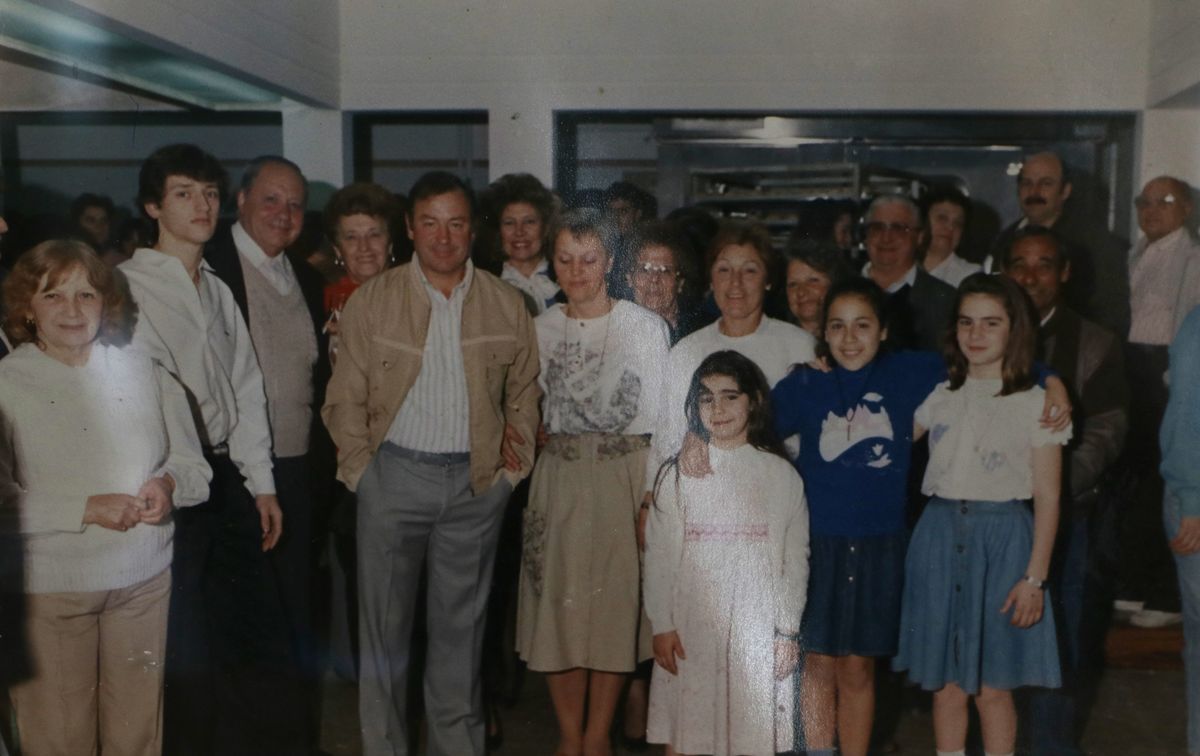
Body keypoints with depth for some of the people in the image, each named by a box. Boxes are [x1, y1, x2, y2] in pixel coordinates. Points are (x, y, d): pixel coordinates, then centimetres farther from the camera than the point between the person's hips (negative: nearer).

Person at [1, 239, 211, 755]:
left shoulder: (142, 373, 7)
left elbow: (193, 463, 9)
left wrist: (168, 484, -13)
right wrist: (88, 509, -21)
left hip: (144, 580, 3)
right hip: (48, 589, -2)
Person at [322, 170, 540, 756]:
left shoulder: (506, 304, 4)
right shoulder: (371, 301, 0)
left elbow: (524, 390, 13)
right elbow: (346, 399, 2)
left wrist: (514, 462, 6)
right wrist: (362, 470, -4)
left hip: (477, 480, 1)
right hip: (394, 472, -1)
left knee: (462, 620, 11)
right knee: (385, 620, 7)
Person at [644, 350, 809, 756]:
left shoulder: (782, 476, 4)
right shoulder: (678, 474, 3)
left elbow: (795, 558, 5)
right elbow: (659, 555, 1)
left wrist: (788, 631, 1)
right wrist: (662, 625, -4)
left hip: (757, 629, 0)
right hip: (691, 627, 0)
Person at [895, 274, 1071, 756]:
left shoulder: (1035, 403, -1)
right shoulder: (940, 395, 9)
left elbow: (1047, 498, -3)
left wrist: (1034, 576, -9)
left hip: (1003, 539, -3)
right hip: (940, 536, 3)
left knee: (992, 687, 3)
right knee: (945, 684, 8)